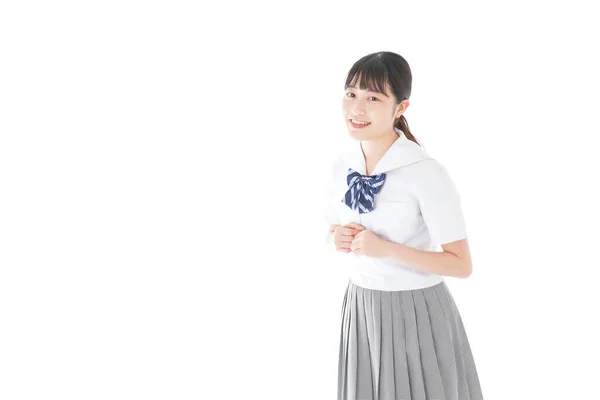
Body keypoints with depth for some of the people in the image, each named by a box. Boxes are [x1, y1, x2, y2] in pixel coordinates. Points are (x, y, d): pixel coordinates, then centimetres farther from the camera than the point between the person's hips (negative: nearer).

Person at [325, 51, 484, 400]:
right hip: (361, 306, 5)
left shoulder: (427, 174, -21)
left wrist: (387, 249, -25)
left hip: (417, 312, -5)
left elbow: (462, 265, -16)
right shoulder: (342, 165, -2)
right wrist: (337, 239, -10)